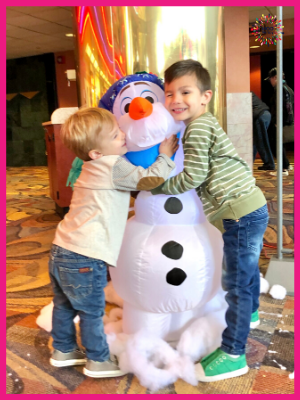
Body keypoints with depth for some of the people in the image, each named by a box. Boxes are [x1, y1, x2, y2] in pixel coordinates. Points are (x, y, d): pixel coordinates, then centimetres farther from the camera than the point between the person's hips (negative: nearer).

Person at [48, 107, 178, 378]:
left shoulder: (94, 168, 14)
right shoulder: (114, 166, -14)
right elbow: (150, 179, -13)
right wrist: (165, 156, 2)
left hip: (61, 252, 9)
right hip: (84, 259, -9)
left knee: (64, 305, 22)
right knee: (92, 312, 7)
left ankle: (63, 351, 40)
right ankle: (98, 361, 23)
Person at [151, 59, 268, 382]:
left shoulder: (198, 126, -14)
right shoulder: (201, 125, 16)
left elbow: (193, 176, -19)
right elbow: (199, 176, 19)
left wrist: (157, 186, -8)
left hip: (242, 213, -11)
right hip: (250, 209, 11)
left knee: (236, 282, -3)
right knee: (246, 268, 29)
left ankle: (233, 355, 9)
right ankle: (249, 314, 53)